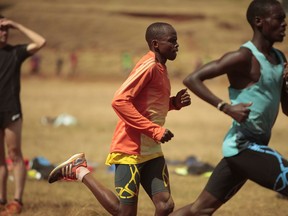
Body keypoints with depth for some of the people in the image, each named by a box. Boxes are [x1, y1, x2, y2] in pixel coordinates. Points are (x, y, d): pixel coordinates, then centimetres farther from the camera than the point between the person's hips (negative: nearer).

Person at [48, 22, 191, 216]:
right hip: (131, 150, -9)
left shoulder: (160, 68, 13)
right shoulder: (148, 66, -15)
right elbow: (120, 101, -24)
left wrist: (174, 103, 7)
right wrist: (155, 131, -24)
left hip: (151, 151, 9)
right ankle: (80, 171, 12)